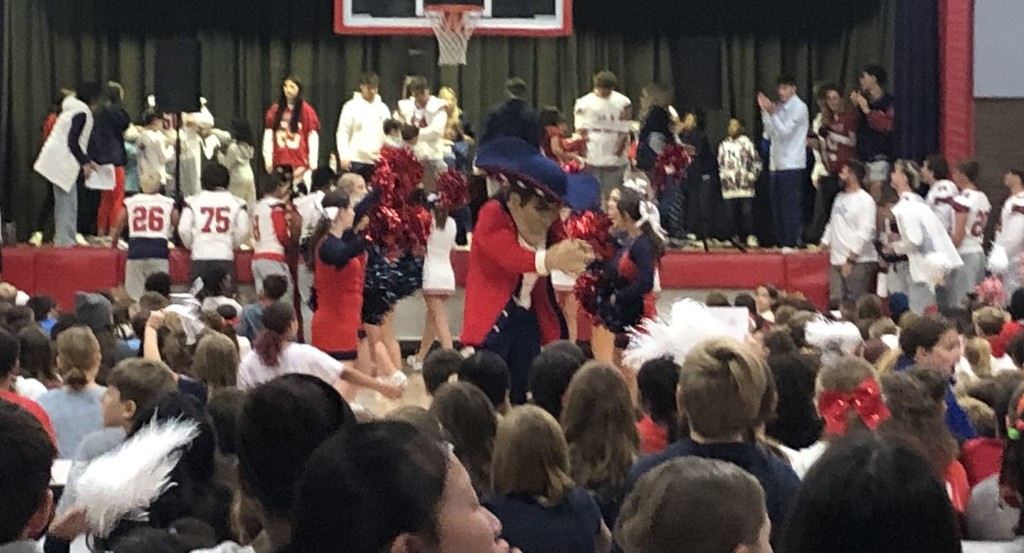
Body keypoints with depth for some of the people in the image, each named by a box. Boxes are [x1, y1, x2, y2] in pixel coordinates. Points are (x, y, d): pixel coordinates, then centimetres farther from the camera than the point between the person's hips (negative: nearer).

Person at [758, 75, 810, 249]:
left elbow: (785, 131, -14)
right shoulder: (780, 108, 16)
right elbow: (770, 133, 13)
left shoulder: (799, 107, -6)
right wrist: (765, 111, 6)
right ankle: (780, 242, 15)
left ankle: (791, 243, -6)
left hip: (792, 164, -8)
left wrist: (772, 113, -19)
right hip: (777, 164, 8)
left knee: (791, 206, -8)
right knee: (777, 206, 9)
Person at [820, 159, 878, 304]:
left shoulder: (865, 200, -9)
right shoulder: (840, 197, 16)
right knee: (836, 302, 5)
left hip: (859, 262, -8)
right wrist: (825, 242, 8)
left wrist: (850, 259, -19)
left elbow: (865, 233, -16)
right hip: (837, 262, 8)